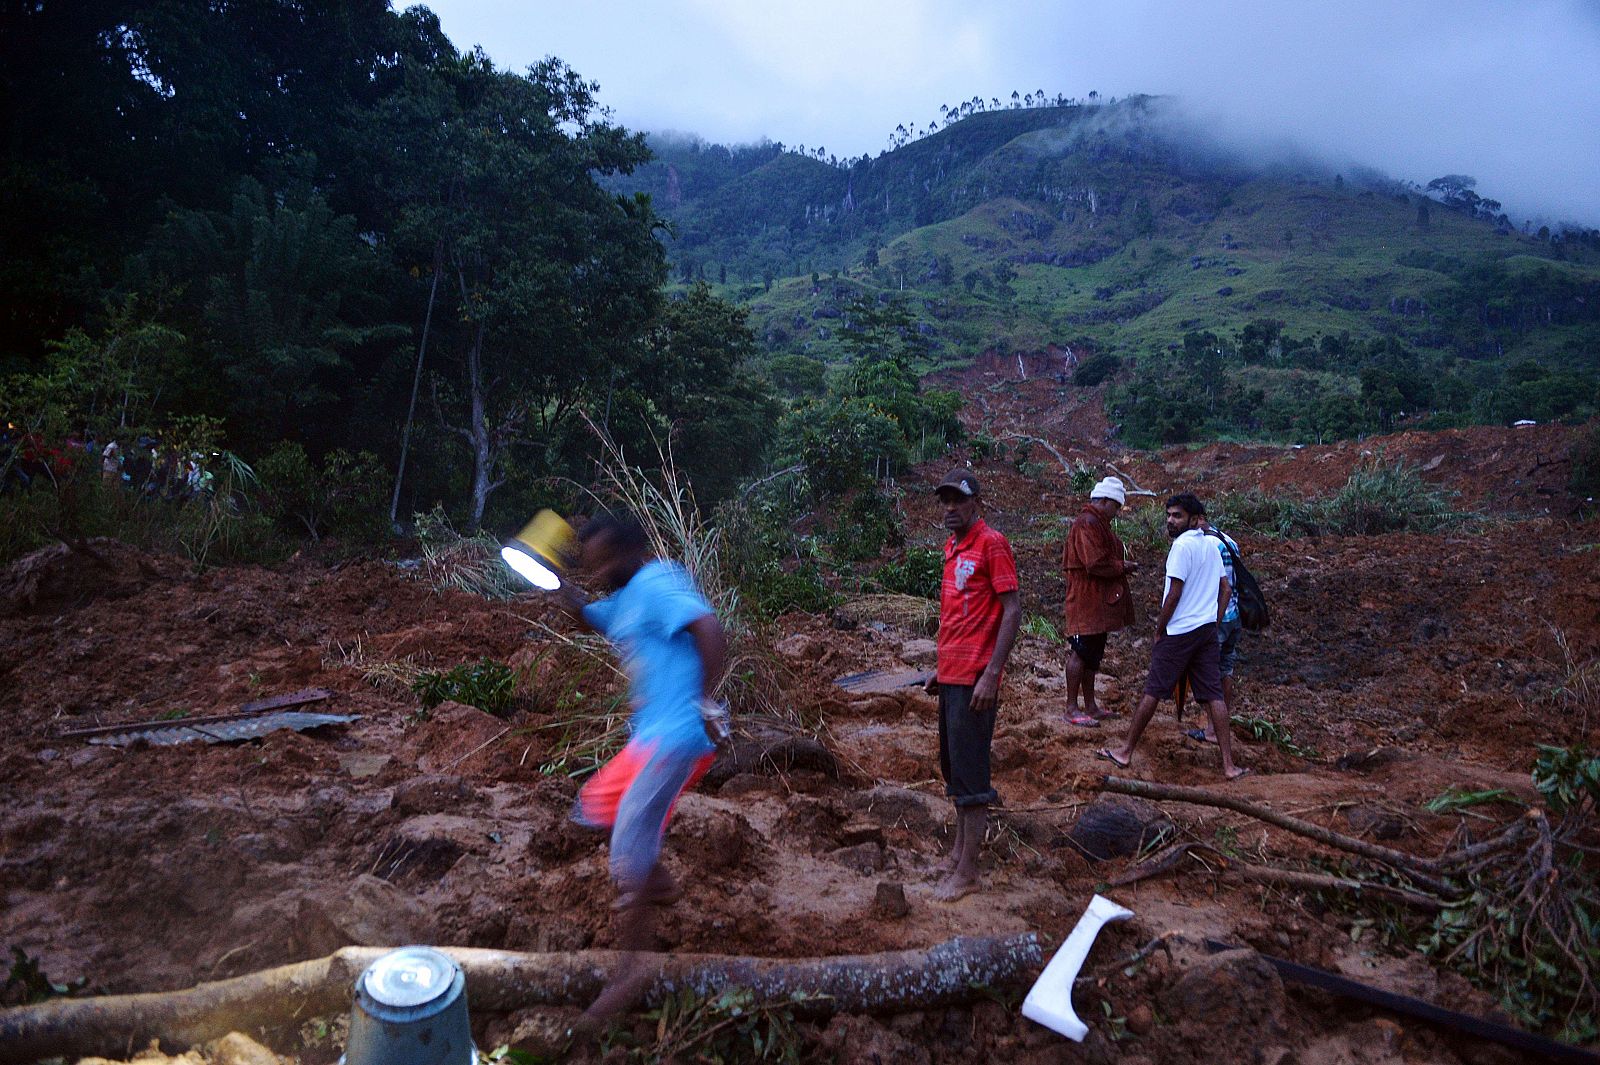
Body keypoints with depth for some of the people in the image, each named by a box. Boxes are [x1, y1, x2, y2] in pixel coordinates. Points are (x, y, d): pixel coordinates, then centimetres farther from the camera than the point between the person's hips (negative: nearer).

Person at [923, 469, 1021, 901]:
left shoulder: (991, 544, -11)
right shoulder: (952, 546, 14)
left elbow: (1012, 611, -15)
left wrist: (991, 675, -20)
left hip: (974, 678, -9)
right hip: (950, 674, 9)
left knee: (969, 772, -2)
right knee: (951, 767, 15)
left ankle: (966, 873, 7)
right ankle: (958, 853, 28)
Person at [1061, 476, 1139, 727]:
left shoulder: (1098, 523, 18)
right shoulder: (1087, 524, -17)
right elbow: (1096, 563, -24)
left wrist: (1121, 564, 6)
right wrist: (1123, 566, -11)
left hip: (1098, 601, 11)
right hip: (1086, 600, -11)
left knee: (1092, 654, 15)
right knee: (1081, 652, -5)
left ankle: (1090, 705, 24)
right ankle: (1072, 708, 2)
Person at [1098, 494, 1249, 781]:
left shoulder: (1182, 545, -14)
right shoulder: (1211, 545, 12)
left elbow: (1174, 595, -16)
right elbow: (1226, 590, 15)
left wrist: (1159, 631, -7)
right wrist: (1213, 624, 17)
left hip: (1180, 631, -7)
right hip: (1207, 630, 7)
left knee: (1153, 692, 1)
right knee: (1213, 696, 6)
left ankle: (1126, 752, 10)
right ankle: (1229, 765, 5)